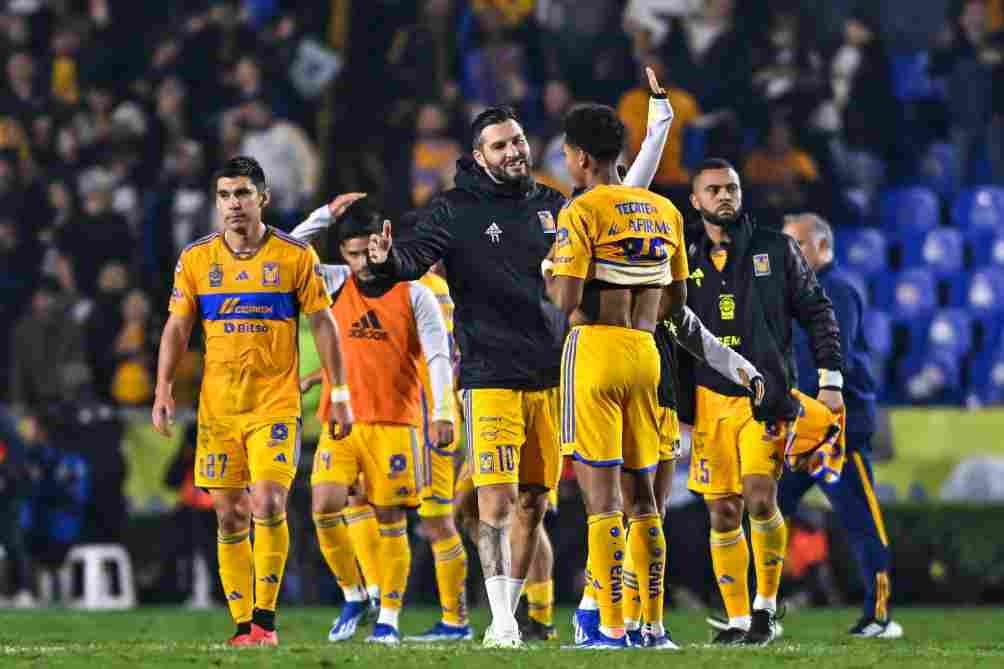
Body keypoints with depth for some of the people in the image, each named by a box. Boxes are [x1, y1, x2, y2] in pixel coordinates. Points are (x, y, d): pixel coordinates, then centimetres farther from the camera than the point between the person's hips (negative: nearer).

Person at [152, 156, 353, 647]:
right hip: (217, 406, 3)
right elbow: (177, 328, 10)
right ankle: (243, 624, 9)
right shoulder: (196, 259, 4)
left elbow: (323, 325, 2)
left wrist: (339, 394, -1)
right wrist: (163, 390, 0)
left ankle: (265, 616, -8)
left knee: (268, 505, -17)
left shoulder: (296, 256, -2)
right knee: (230, 518, 3)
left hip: (276, 404, -3)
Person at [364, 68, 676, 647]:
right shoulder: (457, 211, -1)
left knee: (534, 503, 7)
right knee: (497, 498, -13)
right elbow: (416, 255, -13)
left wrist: (659, 127, 18)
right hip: (491, 378, -5)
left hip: (551, 379, 5)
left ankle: (512, 612, 16)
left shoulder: (552, 205, 11)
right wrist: (389, 259, -37)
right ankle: (501, 622, -11)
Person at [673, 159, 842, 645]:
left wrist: (830, 378, -1)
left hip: (766, 395, -3)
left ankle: (766, 604, -2)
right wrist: (676, 405, 10)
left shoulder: (775, 250, 2)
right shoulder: (686, 260, 7)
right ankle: (737, 620, 8)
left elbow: (816, 311, 6)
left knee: (760, 496, -19)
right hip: (709, 399, 3)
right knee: (723, 512, 1)